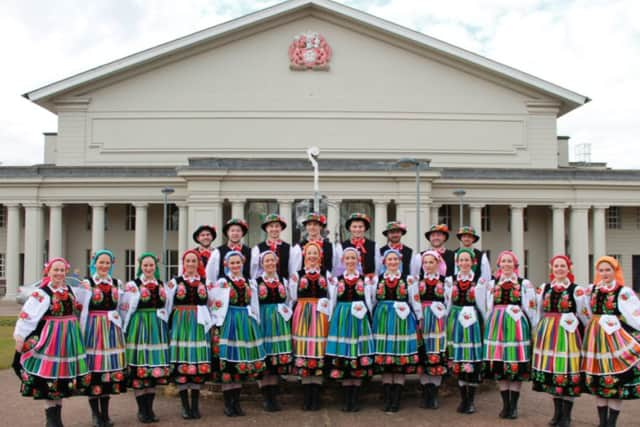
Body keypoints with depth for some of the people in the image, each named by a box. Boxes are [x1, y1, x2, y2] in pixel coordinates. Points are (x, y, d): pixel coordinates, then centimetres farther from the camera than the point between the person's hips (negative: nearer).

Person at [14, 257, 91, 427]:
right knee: (49, 373, -1)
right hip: (50, 338, -6)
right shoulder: (41, 293, -11)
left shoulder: (71, 290, 7)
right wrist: (20, 337, -15)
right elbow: (27, 316, -14)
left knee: (64, 374, 11)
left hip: (69, 337, 6)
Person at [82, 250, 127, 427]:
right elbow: (82, 309, -7)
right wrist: (82, 332, -11)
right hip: (93, 327, -4)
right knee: (93, 366, -1)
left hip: (112, 328, 4)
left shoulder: (117, 283, 11)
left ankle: (105, 413, 16)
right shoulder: (86, 283, -3)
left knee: (110, 365, 6)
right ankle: (95, 413, 12)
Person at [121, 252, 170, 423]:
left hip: (157, 328, 5)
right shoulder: (132, 285, -3)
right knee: (140, 365, -2)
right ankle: (142, 409, 8)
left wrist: (164, 329, 15)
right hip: (139, 327, -4)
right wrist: (124, 330, -7)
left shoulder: (162, 285, 11)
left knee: (155, 365, 6)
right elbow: (126, 310, -4)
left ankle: (150, 408, 16)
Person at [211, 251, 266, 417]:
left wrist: (254, 322, 11)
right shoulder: (222, 282, -1)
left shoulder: (250, 283, 11)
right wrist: (220, 322, -7)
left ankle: (236, 402, 16)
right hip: (229, 322, -4)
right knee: (229, 358, -4)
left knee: (243, 358, 6)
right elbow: (216, 305, -3)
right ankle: (228, 404, 5)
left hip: (246, 322, 4)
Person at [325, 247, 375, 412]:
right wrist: (331, 319, 9)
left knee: (359, 352, -1)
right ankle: (346, 399, 9)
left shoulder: (364, 278, 4)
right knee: (342, 356, 0)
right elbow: (333, 301, 11)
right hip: (341, 317, 1)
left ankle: (355, 399, 8)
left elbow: (368, 300, 7)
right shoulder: (337, 279, 8)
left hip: (359, 318, -1)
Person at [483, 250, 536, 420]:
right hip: (497, 324, 3)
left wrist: (534, 329, 1)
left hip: (517, 324, -3)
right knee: (499, 366, 3)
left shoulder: (525, 284, 4)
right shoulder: (492, 284, 13)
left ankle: (513, 406, 9)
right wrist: (488, 327, 15)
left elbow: (531, 309, 3)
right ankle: (505, 404, 15)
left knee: (517, 366, -1)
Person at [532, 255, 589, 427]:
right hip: (547, 333, 4)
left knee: (567, 370, -1)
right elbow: (539, 313, 15)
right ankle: (557, 412, 23)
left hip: (569, 333, -4)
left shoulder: (576, 290, -2)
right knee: (550, 369, 8)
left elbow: (584, 315, 2)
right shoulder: (544, 288, 10)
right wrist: (537, 332, 15)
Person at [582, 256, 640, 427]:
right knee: (597, 382, 10)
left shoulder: (624, 292, -8)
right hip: (595, 339, 5)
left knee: (617, 382, 0)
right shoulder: (592, 290, 9)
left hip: (616, 339, -5)